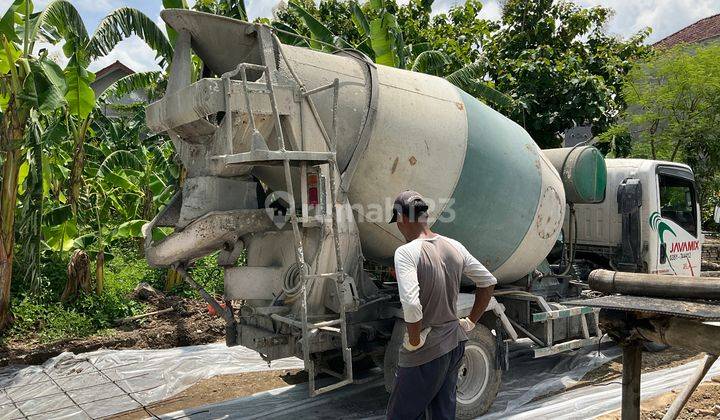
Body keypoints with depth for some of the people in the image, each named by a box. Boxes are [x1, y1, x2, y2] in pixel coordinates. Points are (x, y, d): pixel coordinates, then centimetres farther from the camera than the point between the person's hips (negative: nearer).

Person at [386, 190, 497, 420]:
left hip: (426, 352, -7)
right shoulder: (454, 246, 3)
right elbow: (488, 282, 11)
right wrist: (470, 322, 14)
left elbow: (410, 304, -32)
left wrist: (414, 340, -16)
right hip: (455, 344, 7)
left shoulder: (406, 252, -19)